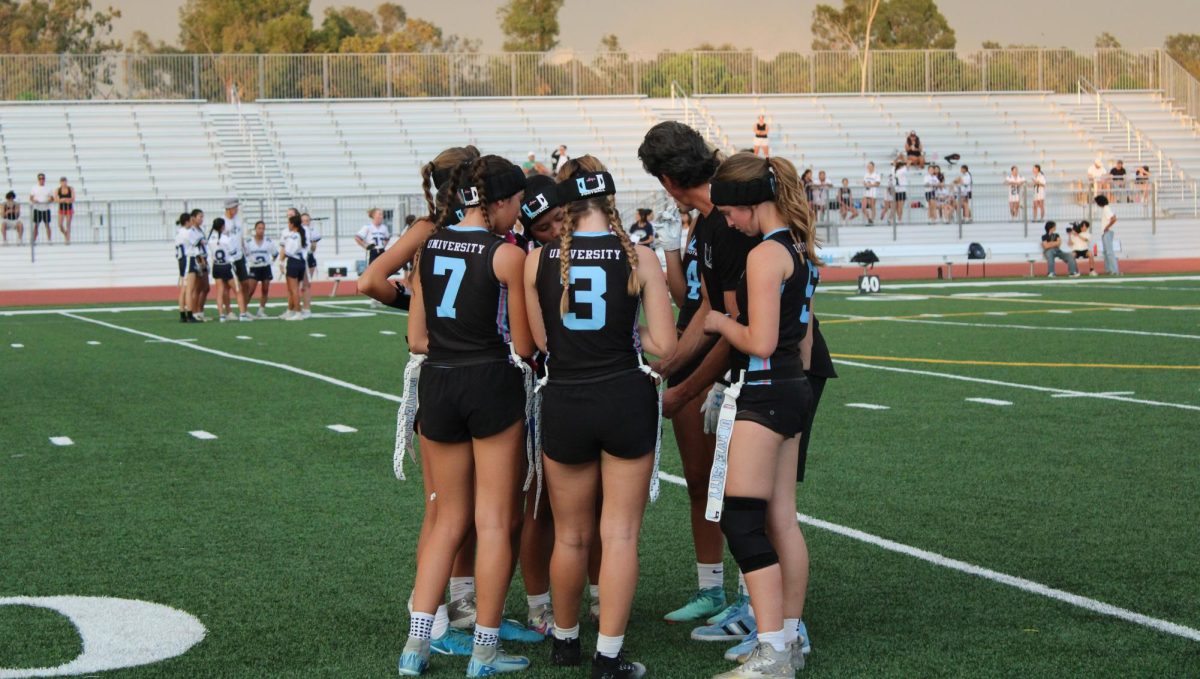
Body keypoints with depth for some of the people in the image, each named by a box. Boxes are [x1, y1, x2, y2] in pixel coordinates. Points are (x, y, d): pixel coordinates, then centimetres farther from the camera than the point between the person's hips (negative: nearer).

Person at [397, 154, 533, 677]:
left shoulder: (429, 246, 6)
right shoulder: (508, 255, -10)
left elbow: (417, 339, 8)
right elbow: (523, 346, -6)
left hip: (437, 383, 5)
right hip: (492, 384, -5)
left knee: (449, 518, 16)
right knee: (494, 522, 5)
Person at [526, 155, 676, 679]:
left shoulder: (539, 261, -5)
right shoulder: (640, 258, -8)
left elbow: (540, 342, -1)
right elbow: (664, 345, -8)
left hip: (564, 404, 2)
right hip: (626, 401, -1)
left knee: (571, 537, 17)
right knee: (620, 535, 5)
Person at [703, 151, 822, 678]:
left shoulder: (765, 254, -17)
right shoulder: (801, 249, 13)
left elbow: (760, 341, -21)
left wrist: (719, 321, -4)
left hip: (763, 393, -10)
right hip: (793, 390, 10)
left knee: (741, 519, -8)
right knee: (782, 520, 13)